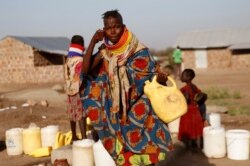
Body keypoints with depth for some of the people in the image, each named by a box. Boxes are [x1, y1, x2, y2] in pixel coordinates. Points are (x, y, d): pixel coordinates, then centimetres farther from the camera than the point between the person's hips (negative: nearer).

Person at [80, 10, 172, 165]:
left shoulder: (138, 50, -10)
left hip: (139, 111, -3)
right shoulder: (104, 52, 0)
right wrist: (93, 42, -17)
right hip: (117, 113, 4)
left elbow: (154, 74, -8)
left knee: (144, 150, 0)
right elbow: (85, 70, -11)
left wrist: (161, 78, -31)